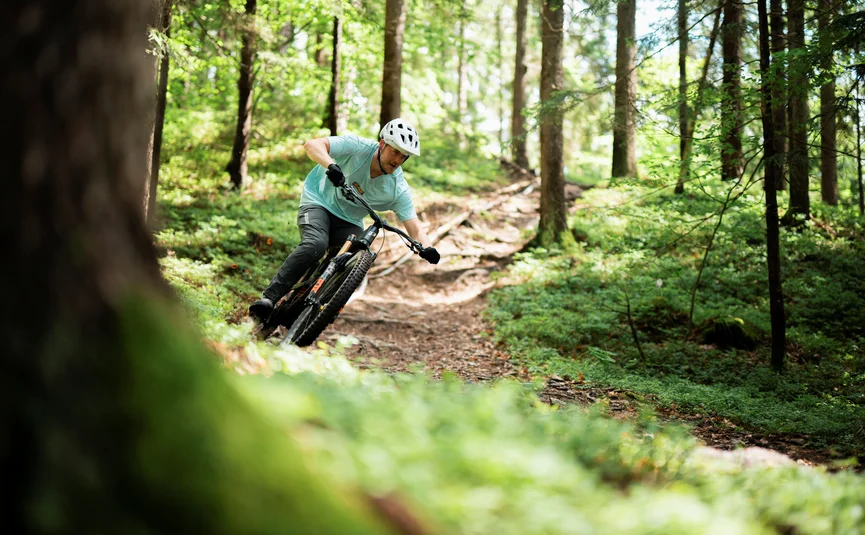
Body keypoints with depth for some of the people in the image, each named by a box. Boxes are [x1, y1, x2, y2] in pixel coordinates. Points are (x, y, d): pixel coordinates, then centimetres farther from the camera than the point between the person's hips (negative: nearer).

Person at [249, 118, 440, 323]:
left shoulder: (399, 189, -13)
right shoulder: (358, 148, -21)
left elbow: (414, 227, -14)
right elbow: (313, 144, -31)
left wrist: (427, 248, -36)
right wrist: (331, 165, -52)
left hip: (349, 221, 4)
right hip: (319, 203, -4)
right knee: (315, 245, -32)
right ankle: (268, 298, -30)